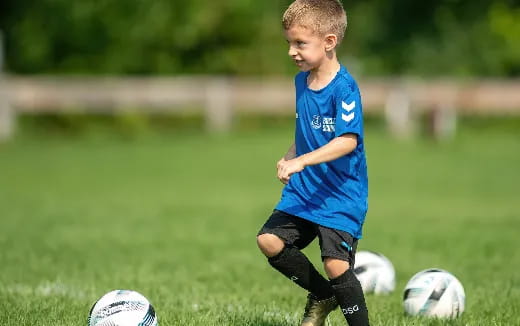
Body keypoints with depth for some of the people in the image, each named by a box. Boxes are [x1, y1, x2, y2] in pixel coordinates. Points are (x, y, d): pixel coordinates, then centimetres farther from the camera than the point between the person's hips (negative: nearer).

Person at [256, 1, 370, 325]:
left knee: (336, 263, -17)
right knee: (269, 240, -3)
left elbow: (347, 141, -29)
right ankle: (323, 296, 17)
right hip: (303, 190, 8)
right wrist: (289, 156, 8)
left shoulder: (344, 88, -18)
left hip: (341, 195, -8)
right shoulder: (302, 81, 8)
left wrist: (302, 160, -36)